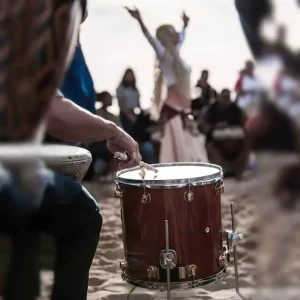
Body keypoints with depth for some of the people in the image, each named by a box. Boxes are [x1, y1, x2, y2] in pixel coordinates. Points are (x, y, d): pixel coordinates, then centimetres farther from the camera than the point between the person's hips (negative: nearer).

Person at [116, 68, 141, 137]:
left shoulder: (135, 89, 14)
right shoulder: (121, 88, -1)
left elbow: (138, 102, 15)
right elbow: (121, 104, -7)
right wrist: (128, 114, -16)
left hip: (135, 113, 5)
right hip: (125, 113, -4)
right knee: (128, 132, -12)